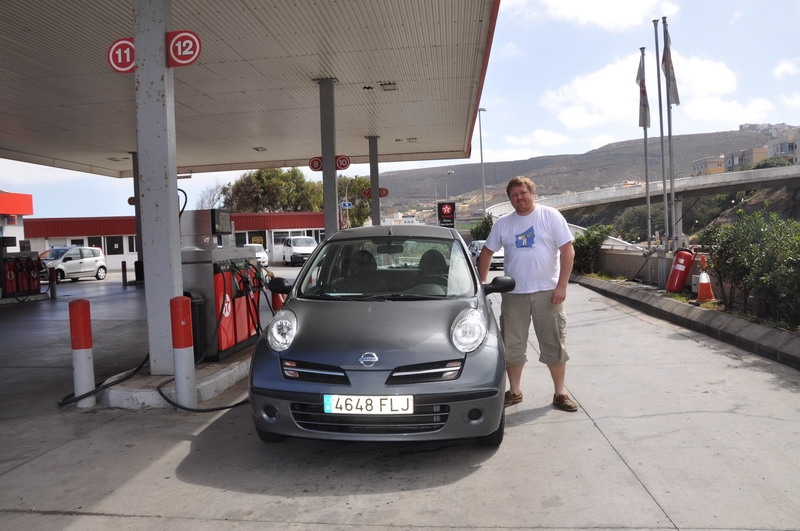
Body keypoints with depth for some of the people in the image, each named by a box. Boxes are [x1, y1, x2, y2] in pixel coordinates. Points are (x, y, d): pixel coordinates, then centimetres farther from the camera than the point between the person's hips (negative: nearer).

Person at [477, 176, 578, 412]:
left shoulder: (551, 216, -3)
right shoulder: (503, 223, 6)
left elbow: (568, 251, -6)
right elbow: (486, 253, 15)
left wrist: (562, 286, -13)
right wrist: (482, 282, 7)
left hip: (547, 292, -2)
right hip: (514, 294, 3)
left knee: (554, 344, 5)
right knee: (512, 345, 8)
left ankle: (560, 393, 19)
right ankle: (514, 391, 23)